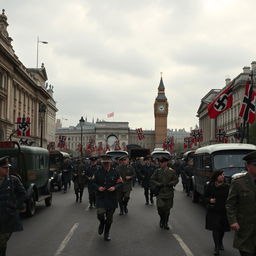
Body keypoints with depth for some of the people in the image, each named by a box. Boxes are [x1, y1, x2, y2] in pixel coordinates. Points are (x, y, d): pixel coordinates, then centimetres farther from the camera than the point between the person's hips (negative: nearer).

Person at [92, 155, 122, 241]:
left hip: (112, 198, 1)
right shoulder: (98, 172, -2)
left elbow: (120, 183, 4)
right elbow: (93, 182, 7)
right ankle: (102, 223, 16)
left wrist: (114, 187, -16)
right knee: (100, 213, -20)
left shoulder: (115, 172, -2)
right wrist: (98, 187, -13)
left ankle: (106, 233, 31)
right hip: (100, 198, -1)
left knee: (109, 218, 9)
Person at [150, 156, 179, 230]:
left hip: (169, 193, 1)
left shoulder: (171, 171, 0)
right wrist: (158, 184, -15)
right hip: (160, 192, 0)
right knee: (160, 208, -8)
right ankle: (162, 219, 21)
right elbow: (152, 180, 1)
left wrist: (171, 184, -14)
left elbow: (176, 180, 5)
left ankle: (165, 223, 24)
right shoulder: (157, 171, 0)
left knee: (167, 209, 7)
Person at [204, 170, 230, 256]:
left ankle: (220, 243, 38)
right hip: (213, 211, -2)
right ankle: (217, 247, 1)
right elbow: (205, 196, 5)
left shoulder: (226, 186, -2)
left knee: (222, 228, 13)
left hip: (223, 211, 2)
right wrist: (210, 200, -16)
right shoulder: (210, 186, -4)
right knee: (215, 228, -6)